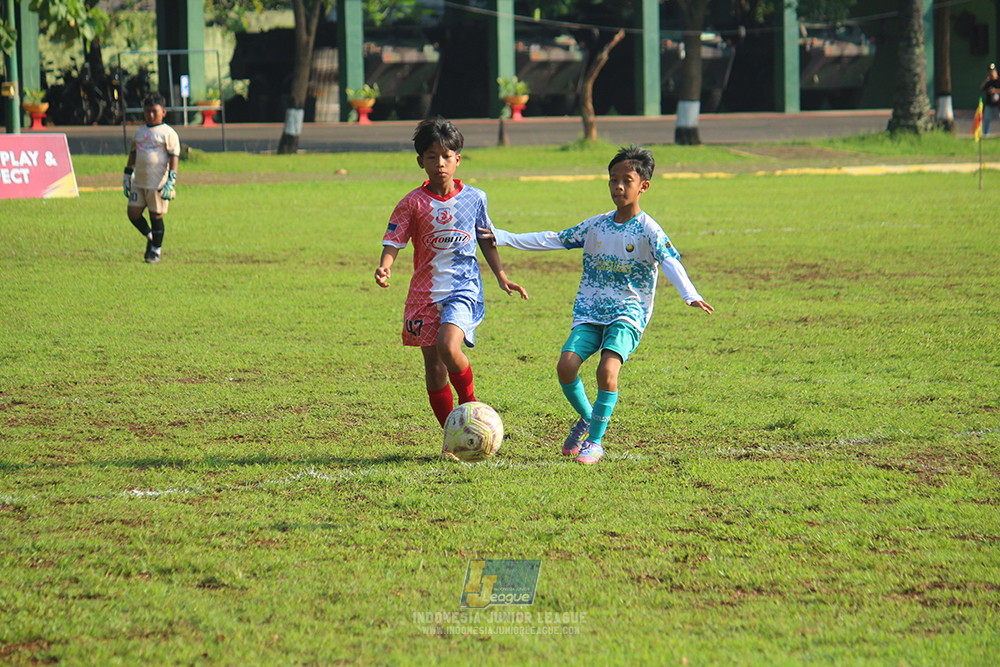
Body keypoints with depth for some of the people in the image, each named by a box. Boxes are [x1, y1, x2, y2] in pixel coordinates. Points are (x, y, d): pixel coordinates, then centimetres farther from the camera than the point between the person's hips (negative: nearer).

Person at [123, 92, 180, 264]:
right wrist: (127, 175, 19)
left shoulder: (168, 133, -3)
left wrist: (171, 180, -14)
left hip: (158, 183, -6)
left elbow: (174, 156, -7)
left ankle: (156, 251, 13)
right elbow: (133, 153, 22)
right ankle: (150, 237, 25)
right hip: (139, 182, 6)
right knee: (133, 213, 0)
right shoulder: (140, 132, 14)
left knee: (156, 216, 1)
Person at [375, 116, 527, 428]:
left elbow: (486, 240, 18)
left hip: (464, 288, -1)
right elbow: (393, 242, -6)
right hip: (426, 293, 1)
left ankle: (469, 401, -1)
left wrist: (502, 277, 15)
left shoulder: (474, 198, 4)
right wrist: (384, 268, -26)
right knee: (433, 367, 3)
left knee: (448, 346, -27)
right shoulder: (412, 204, -2)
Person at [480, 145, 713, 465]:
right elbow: (554, 240, 18)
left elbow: (670, 262, -18)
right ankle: (586, 417, 12)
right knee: (566, 364, -17)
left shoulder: (648, 230, -4)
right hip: (590, 312, 4)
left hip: (628, 313, -4)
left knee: (607, 369, -26)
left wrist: (690, 295, -36)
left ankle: (594, 442, -11)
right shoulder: (596, 226, 11)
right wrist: (504, 238, 16)